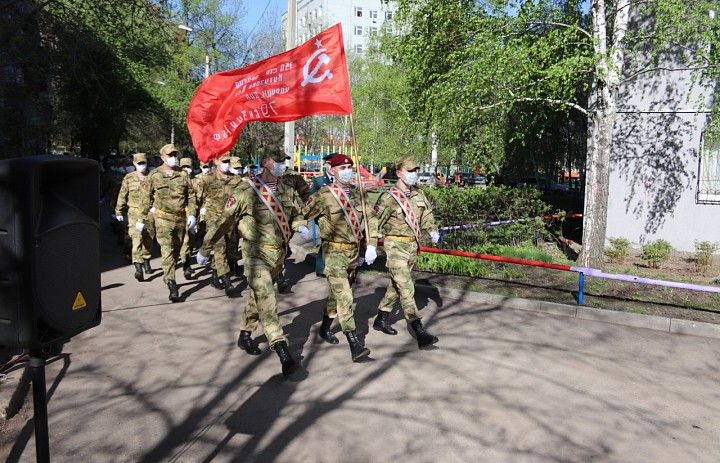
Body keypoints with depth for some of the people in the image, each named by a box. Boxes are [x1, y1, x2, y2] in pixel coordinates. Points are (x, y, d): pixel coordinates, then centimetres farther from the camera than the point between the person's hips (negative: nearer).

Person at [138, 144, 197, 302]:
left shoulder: (183, 174, 5)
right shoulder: (154, 175, 0)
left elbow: (191, 195, 9)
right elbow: (147, 198, 7)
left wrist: (191, 214, -3)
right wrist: (142, 219, 9)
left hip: (181, 218, 3)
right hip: (163, 218, -3)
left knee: (176, 250, 14)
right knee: (167, 250, -14)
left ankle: (168, 276, 34)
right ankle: (171, 285, -18)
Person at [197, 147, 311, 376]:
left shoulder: (287, 191, 6)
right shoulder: (247, 190, -11)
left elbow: (296, 214, 22)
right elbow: (224, 221, -6)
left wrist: (301, 226, -3)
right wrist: (205, 249, 1)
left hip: (279, 253, 6)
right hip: (257, 253, -6)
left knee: (258, 296, 20)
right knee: (266, 300, -15)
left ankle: (245, 336, 39)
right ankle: (283, 352, -19)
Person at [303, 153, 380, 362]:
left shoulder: (357, 194, 8)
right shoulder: (324, 195, -9)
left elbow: (370, 219, 11)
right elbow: (300, 216, -4)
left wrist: (371, 245, 3)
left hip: (354, 251, 6)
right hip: (334, 252, -6)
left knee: (337, 292, 20)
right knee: (344, 296, -14)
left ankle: (325, 328, 40)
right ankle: (355, 345, -15)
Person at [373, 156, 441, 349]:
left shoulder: (419, 195, 8)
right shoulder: (388, 197, -12)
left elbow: (427, 215, 20)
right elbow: (375, 223, -13)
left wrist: (432, 230, 1)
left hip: (413, 246, 8)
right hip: (396, 247, -8)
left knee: (396, 285, 19)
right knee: (406, 289, -11)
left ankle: (380, 319, 36)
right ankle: (420, 334, -14)